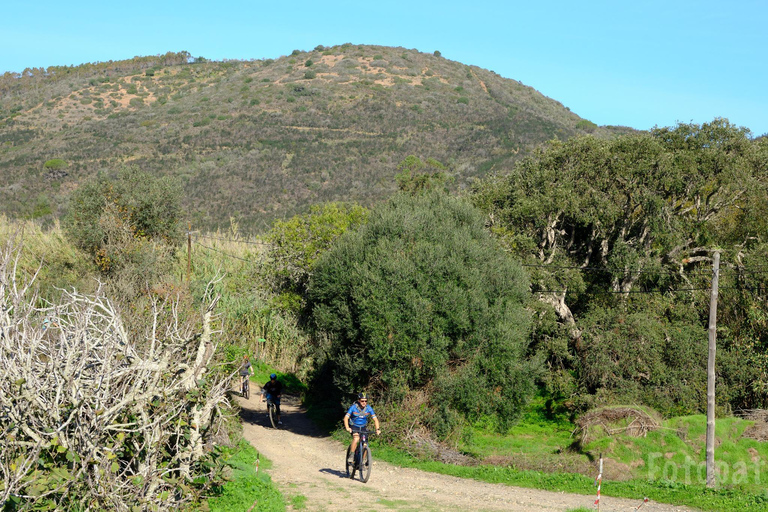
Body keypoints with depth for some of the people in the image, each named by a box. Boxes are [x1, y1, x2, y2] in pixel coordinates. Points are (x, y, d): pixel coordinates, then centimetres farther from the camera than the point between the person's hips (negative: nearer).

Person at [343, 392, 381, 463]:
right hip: (354, 427, -3)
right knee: (356, 438, -31)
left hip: (363, 427, 3)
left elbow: (375, 419, -13)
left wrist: (378, 429, -29)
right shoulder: (353, 407, -19)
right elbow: (346, 417, -23)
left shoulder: (369, 408, -12)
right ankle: (351, 456, -18)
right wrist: (347, 427, -40)